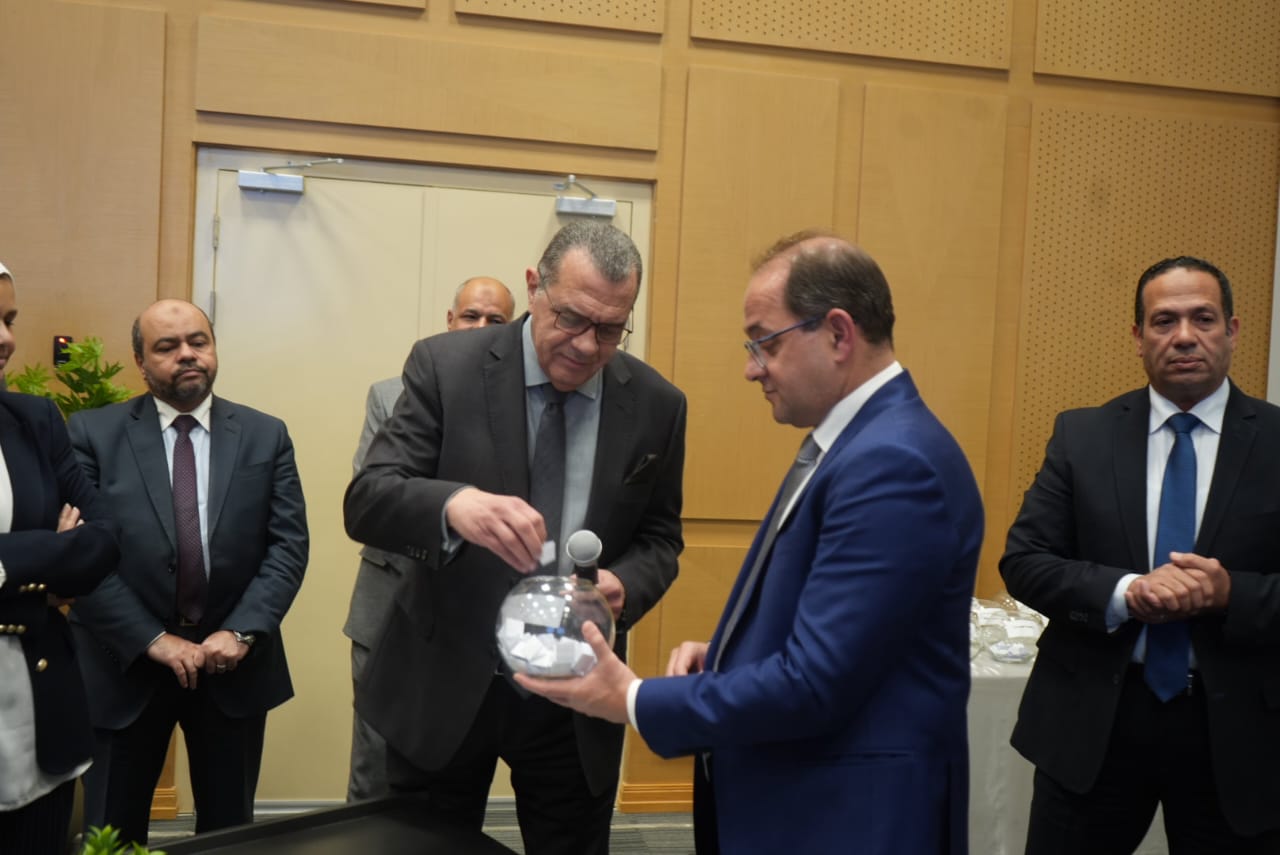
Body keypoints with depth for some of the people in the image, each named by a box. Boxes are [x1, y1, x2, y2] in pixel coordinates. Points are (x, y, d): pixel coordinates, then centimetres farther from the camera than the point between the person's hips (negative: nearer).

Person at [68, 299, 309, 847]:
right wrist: (152, 640, -15)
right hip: (127, 663, -1)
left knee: (229, 831, 15)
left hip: (234, 663, 2)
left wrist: (241, 632, -14)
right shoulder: (93, 433, -2)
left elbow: (289, 544, -2)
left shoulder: (266, 436, 3)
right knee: (113, 835, 11)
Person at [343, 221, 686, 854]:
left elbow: (659, 537, 5)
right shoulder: (446, 366, -9)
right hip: (444, 682, -1)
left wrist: (625, 585, -19)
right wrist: (452, 503, -38)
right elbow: (365, 502, -16)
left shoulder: (656, 404, -3)